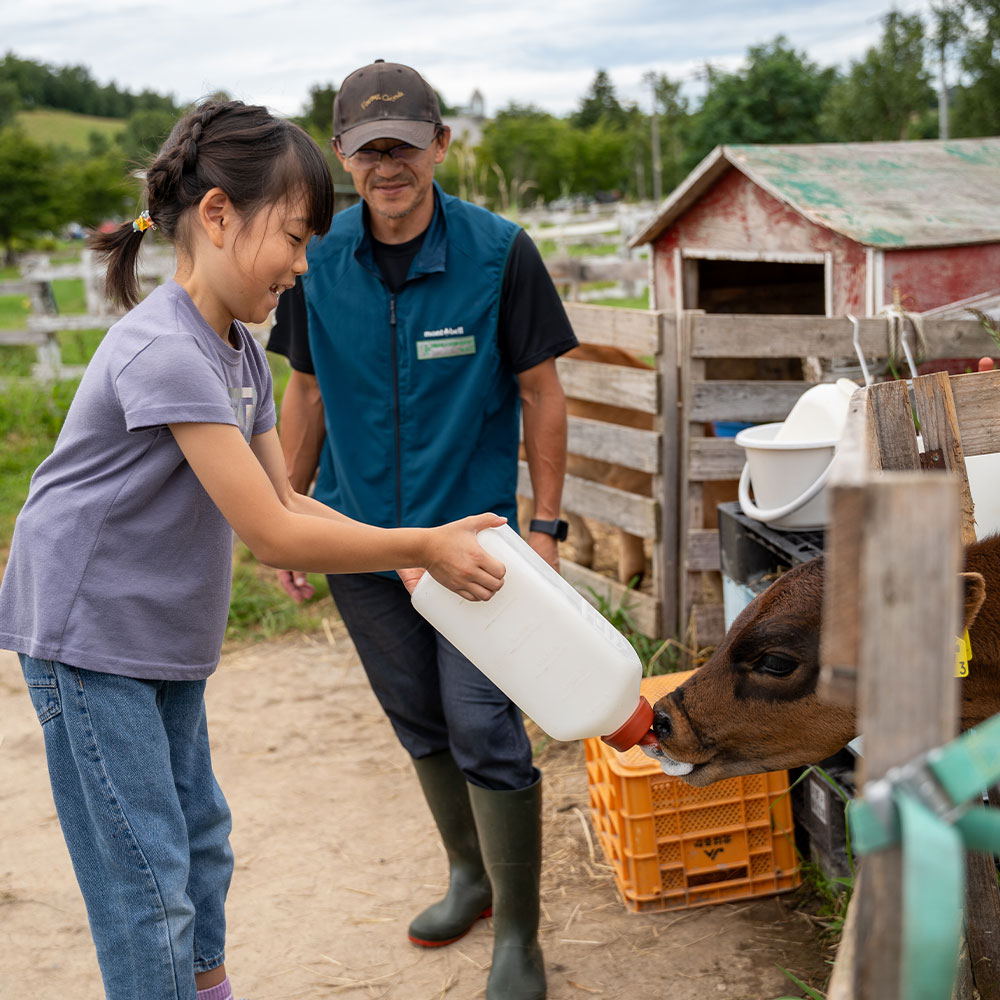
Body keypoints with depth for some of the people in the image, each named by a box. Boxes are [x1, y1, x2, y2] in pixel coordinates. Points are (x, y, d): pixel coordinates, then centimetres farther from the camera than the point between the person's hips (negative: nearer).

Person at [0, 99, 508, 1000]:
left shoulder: (240, 350, 4)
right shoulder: (164, 351, -26)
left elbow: (287, 504, 6)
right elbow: (271, 533, -26)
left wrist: (424, 557, -5)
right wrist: (423, 546, -17)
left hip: (166, 639, 9)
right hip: (88, 641, -9)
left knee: (199, 840, 21)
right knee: (147, 883, 0)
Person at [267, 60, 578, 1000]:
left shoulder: (499, 252, -10)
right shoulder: (319, 260, -2)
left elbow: (540, 394, -4)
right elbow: (306, 394, 8)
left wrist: (545, 525, -6)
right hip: (360, 535, 4)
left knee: (484, 730, -5)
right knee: (420, 724, 16)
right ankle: (468, 873, 39)